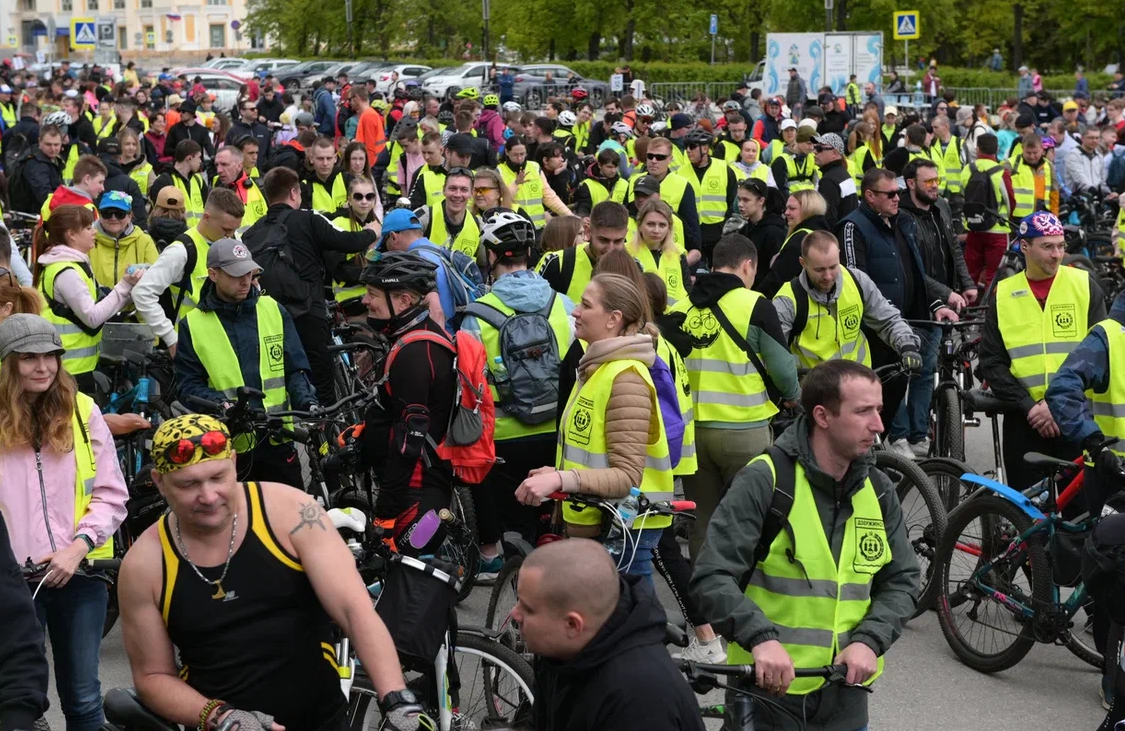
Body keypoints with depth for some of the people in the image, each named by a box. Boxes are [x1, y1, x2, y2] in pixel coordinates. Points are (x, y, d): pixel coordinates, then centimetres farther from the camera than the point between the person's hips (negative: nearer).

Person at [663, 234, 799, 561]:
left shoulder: (679, 309, 4)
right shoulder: (754, 305, -10)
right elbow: (782, 366, -6)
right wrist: (793, 395, 16)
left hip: (691, 429, 4)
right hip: (742, 430, -4)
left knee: (702, 522, 13)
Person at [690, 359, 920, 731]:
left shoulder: (878, 491, 4)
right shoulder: (762, 481, -13)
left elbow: (902, 581, 7)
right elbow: (711, 578, -17)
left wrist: (869, 641, -10)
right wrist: (761, 638, -31)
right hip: (767, 688, -4)